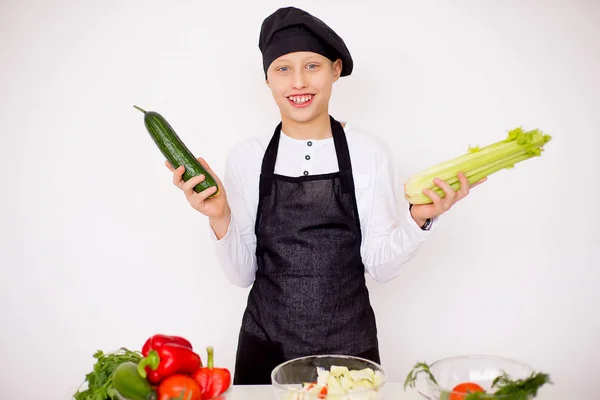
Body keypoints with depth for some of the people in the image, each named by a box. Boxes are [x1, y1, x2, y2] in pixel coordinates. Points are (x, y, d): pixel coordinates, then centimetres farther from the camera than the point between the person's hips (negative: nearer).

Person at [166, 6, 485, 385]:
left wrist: (417, 220, -20)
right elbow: (243, 274, -2)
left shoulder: (370, 152, -8)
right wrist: (220, 219, -17)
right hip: (266, 348, 1)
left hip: (349, 347, 0)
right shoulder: (245, 158, -5)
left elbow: (380, 265, -5)